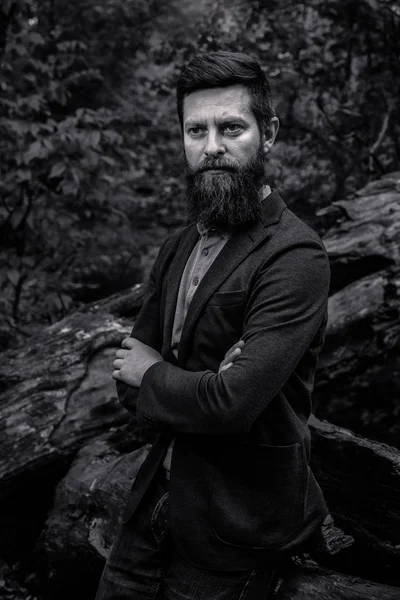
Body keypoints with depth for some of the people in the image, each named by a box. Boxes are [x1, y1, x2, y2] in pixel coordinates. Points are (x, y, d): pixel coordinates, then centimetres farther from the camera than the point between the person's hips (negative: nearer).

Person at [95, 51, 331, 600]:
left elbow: (235, 403, -28)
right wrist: (194, 391, -15)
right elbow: (129, 379, 5)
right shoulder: (177, 249, 5)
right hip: (160, 494, 7)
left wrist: (150, 375, -9)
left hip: (237, 519, -6)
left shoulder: (295, 257, -21)